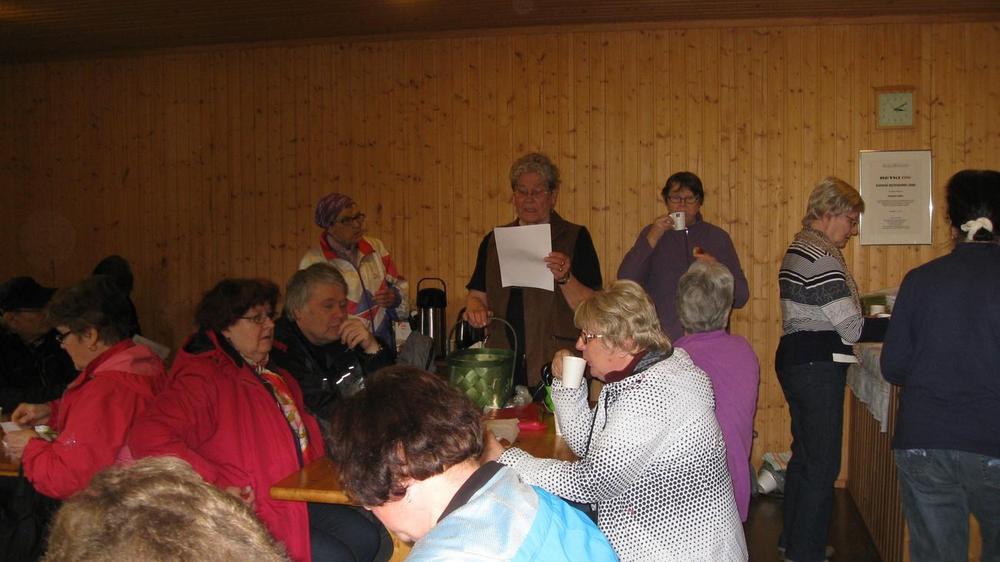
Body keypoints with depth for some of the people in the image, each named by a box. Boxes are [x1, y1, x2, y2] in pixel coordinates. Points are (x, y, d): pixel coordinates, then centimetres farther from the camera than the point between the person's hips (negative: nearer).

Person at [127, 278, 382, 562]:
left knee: (367, 538, 1)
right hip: (252, 513, -9)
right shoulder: (202, 379, -16)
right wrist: (215, 486, -28)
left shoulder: (272, 373, 14)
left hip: (298, 499, 9)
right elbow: (148, 437, -29)